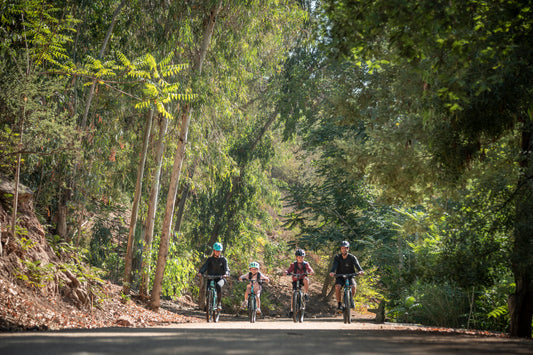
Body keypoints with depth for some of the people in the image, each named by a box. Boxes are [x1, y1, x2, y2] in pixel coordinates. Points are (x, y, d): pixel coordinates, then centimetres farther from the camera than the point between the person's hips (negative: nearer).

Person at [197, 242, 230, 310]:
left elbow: (226, 268, -10)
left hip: (220, 278, -2)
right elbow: (204, 266, -7)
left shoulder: (223, 259, 4)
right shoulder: (210, 259, 7)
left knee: (218, 286, -34)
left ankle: (219, 303, -23)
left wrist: (226, 274, -33)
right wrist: (200, 272, -27)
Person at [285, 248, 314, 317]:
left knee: (306, 279, -36)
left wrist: (311, 272, -40)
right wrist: (286, 272, -38)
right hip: (295, 280, 1)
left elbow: (311, 270, -17)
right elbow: (289, 270, -15)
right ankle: (292, 310, 3)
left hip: (302, 279, -1)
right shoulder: (293, 264, -3)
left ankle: (306, 294, -27)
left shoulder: (306, 264, -3)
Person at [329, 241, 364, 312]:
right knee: (337, 287, -31)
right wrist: (332, 272, -47)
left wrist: (360, 271, -47)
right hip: (340, 277, 0)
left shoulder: (352, 257, -7)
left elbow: (357, 265, -24)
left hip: (350, 277, 0)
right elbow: (334, 265, -24)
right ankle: (339, 304, -14)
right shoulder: (337, 257, -7)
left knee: (353, 286, -30)